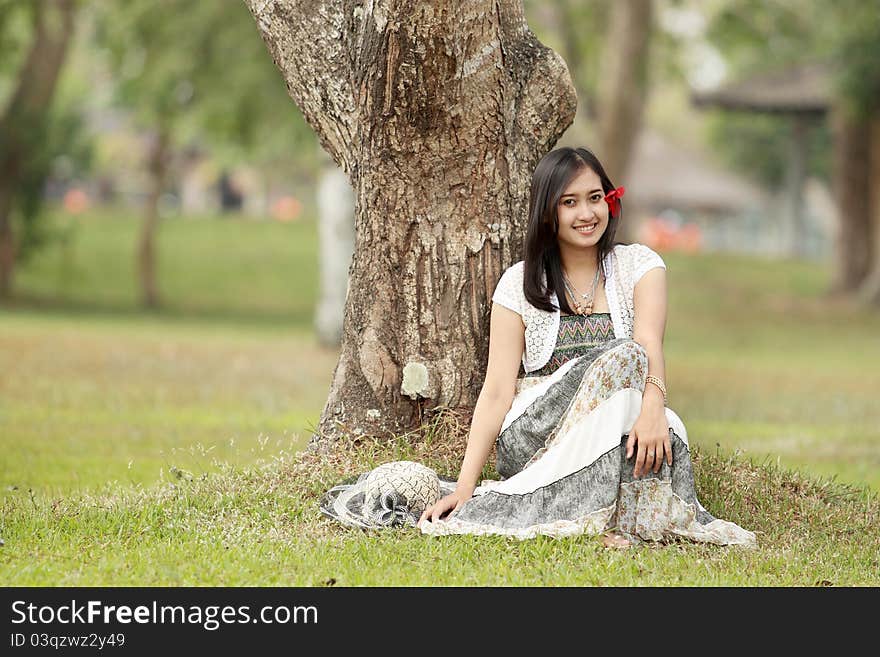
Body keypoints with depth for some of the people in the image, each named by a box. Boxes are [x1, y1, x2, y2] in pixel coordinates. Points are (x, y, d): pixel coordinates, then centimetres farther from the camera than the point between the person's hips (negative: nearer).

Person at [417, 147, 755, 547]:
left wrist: (653, 406, -37)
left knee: (662, 437, -34)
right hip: (533, 435, -1)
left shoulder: (639, 266, 6)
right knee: (622, 356, -28)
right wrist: (464, 487, -14)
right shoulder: (520, 284, 5)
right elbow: (497, 391, -2)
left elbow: (650, 343, -14)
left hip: (620, 429, 1)